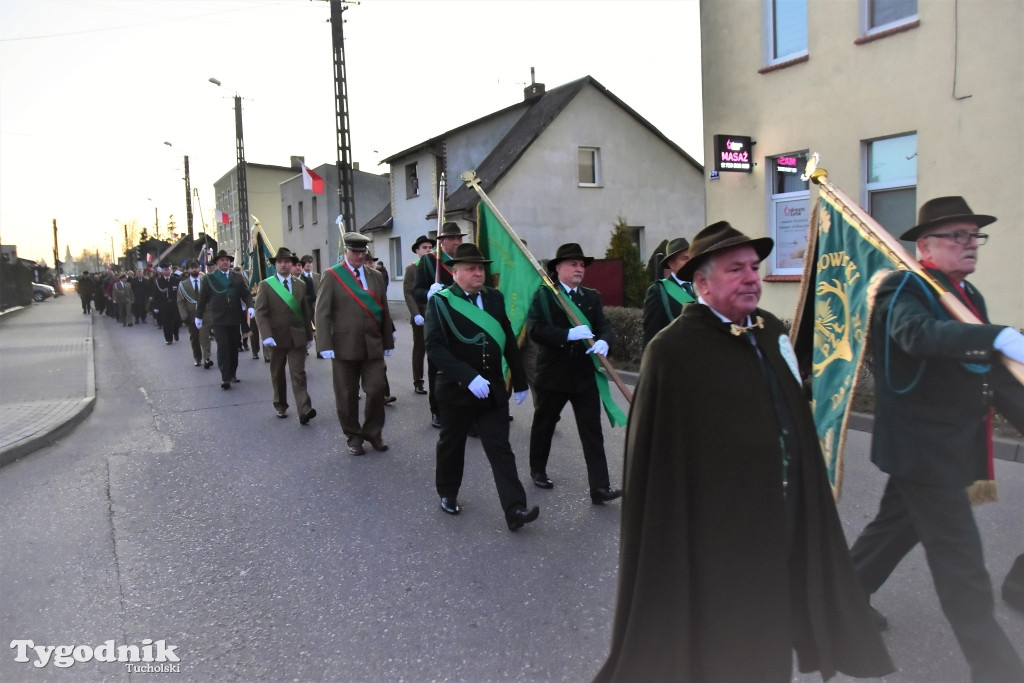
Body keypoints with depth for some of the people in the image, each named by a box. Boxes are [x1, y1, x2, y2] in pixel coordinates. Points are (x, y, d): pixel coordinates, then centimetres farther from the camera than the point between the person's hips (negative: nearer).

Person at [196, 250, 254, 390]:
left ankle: (232, 374, 21)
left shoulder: (238, 278, 8)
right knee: (223, 348, -8)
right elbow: (202, 298, 8)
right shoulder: (209, 279, 4)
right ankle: (225, 378, -8)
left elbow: (246, 294, 4)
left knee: (234, 347, 8)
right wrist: (198, 316, 10)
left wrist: (250, 306, -14)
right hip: (219, 320, -2)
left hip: (235, 319, 3)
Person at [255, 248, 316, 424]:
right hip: (276, 337, -1)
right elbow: (261, 313, -7)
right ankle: (280, 405, 28)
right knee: (278, 374, 12)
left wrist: (309, 335, 11)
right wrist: (266, 336, -19)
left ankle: (304, 411, -15)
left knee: (298, 374, -7)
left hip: (297, 337, 1)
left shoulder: (300, 284, 8)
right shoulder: (265, 285, 0)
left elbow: (306, 311, 11)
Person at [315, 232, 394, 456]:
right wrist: (325, 345, -13)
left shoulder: (376, 276, 11)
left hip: (373, 346, 3)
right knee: (347, 395, 6)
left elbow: (384, 311, 12)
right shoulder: (331, 276, -1)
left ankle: (373, 432, 20)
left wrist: (388, 342, 10)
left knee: (376, 390, 0)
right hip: (345, 346, -3)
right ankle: (353, 436, 22)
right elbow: (322, 313, -6)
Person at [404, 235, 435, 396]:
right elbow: (408, 294, -4)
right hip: (420, 315, -2)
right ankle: (418, 382, 12)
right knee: (419, 349, 6)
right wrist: (416, 314, -14)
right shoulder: (411, 269, 2)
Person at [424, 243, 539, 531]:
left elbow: (509, 341, 9)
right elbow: (435, 346, -20)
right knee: (451, 445, 15)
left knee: (501, 450, -1)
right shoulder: (440, 302, -9)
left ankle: (515, 510, -2)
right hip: (457, 389, -3)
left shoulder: (494, 298, 5)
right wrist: (469, 377, -29)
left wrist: (519, 381, 10)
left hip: (493, 389, 3)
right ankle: (447, 494, 37)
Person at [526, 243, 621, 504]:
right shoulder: (543, 294, -5)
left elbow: (604, 325, 1)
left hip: (585, 374, 3)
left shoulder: (592, 296, 10)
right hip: (553, 373, -3)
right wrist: (569, 334, -28)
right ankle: (538, 470, 36)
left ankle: (599, 487, -2)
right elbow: (535, 329, -18)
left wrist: (603, 341, -23)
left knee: (592, 431, -2)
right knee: (544, 425, 15)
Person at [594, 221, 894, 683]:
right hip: (715, 537, -7)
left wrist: (802, 502, 18)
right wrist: (665, 541, -13)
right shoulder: (672, 352, -20)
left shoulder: (771, 330, 3)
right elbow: (655, 460, -17)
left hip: (783, 523, 7)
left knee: (771, 639, 24)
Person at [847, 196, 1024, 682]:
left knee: (897, 527, 23)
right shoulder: (903, 289, -15)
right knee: (960, 563, -2)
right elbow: (920, 333, -38)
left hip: (948, 447, 9)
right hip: (924, 448, -9)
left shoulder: (968, 294, 12)